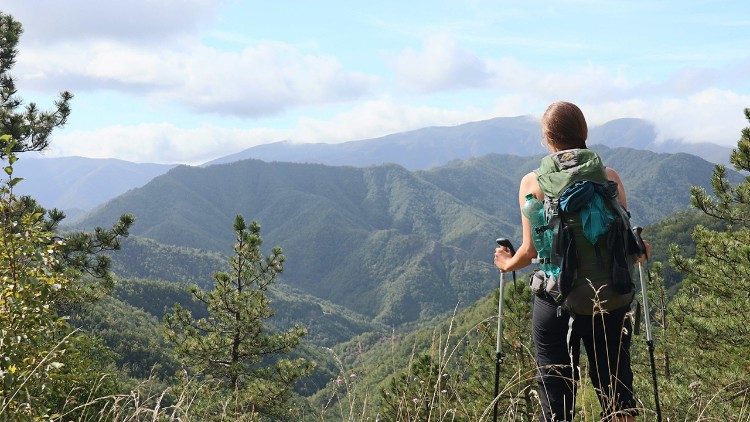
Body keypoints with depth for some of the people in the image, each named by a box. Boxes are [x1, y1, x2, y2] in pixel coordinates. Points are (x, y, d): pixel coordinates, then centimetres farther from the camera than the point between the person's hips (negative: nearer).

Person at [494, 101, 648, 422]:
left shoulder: (533, 183, -5)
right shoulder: (609, 178, -2)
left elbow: (531, 250, -5)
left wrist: (507, 264, 16)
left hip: (555, 301, -1)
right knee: (617, 394, 14)